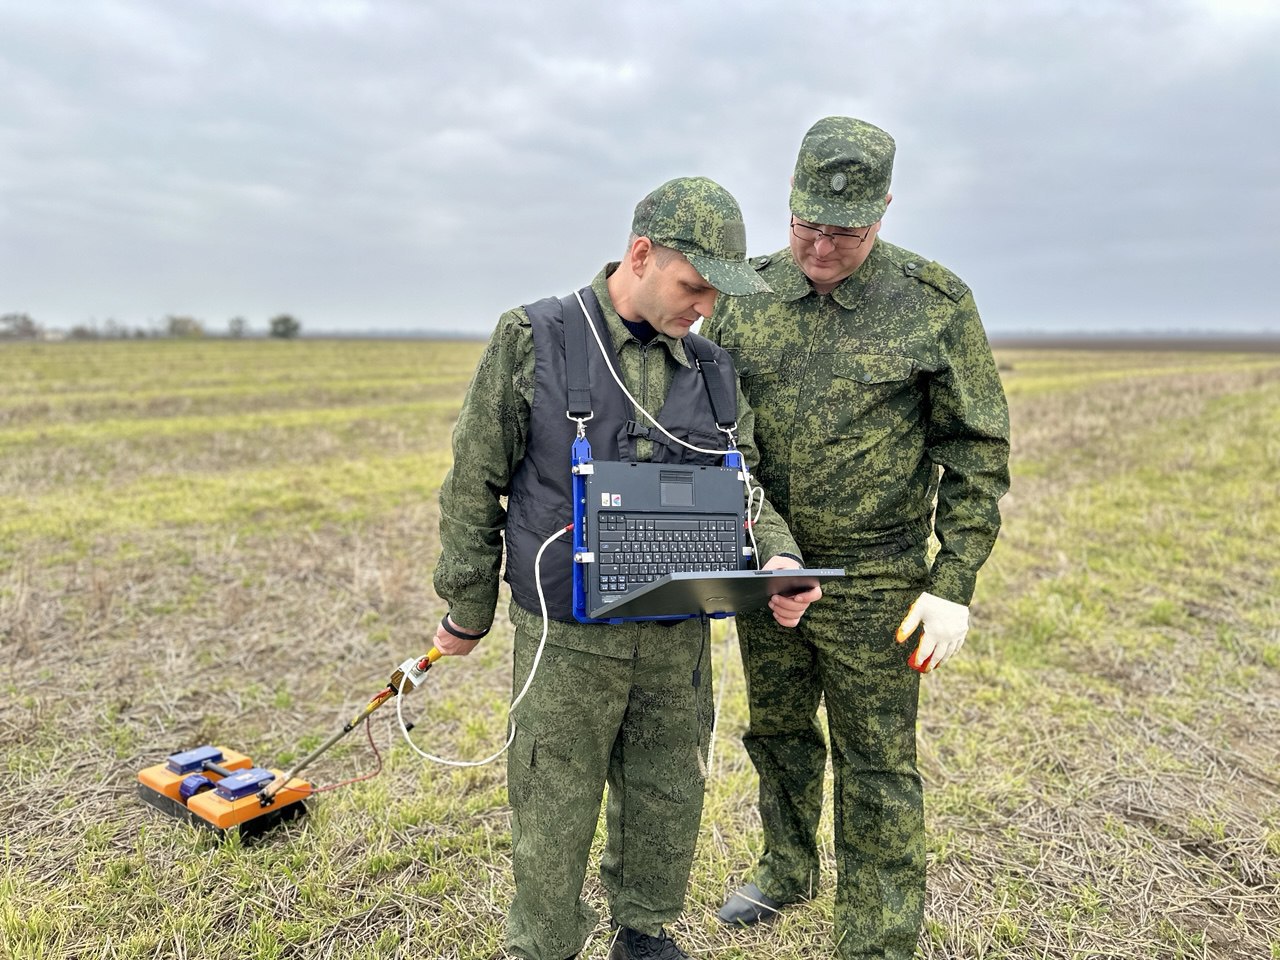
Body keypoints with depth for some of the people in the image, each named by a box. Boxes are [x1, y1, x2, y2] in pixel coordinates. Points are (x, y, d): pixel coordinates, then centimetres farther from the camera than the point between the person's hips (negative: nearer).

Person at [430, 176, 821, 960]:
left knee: (668, 800, 18)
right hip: (566, 635, -3)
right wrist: (468, 612, 2)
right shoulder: (533, 340, -7)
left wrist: (777, 557, -13)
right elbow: (476, 483, -2)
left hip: (679, 637, 4)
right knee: (554, 813, 10)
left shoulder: (716, 369, 4)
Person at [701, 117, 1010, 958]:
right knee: (778, 732, 22)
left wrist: (953, 584, -10)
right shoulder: (745, 296, 0)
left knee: (876, 770, 8)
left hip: (873, 582, -4)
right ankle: (789, 873, 46)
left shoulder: (935, 303, -9)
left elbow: (976, 450, -6)